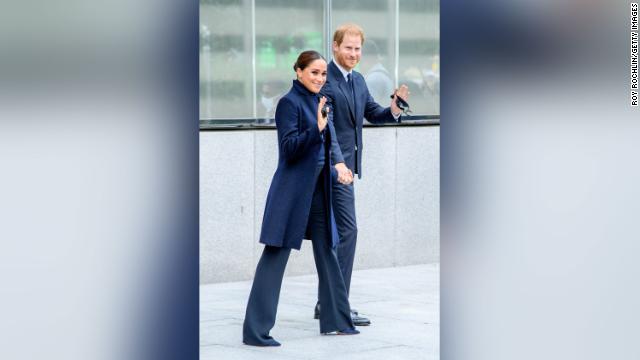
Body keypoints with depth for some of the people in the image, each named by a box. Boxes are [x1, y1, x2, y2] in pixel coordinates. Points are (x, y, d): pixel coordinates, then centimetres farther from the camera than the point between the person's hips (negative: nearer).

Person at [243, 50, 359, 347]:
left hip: (318, 189, 8)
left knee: (327, 253, 13)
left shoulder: (319, 102, 14)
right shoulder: (290, 103, -10)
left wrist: (335, 175, 23)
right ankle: (255, 330, -6)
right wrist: (317, 128, -29)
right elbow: (290, 148, -19)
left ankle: (336, 320, 24)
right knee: (276, 256, -7)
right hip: (293, 191, -8)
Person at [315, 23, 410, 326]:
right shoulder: (325, 81, -14)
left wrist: (394, 109, -3)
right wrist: (338, 162, -34)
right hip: (333, 166, -9)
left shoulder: (358, 80, 14)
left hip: (345, 166, 9)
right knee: (347, 230, -11)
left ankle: (326, 303, 19)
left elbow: (372, 114, 18)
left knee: (337, 232, 12)